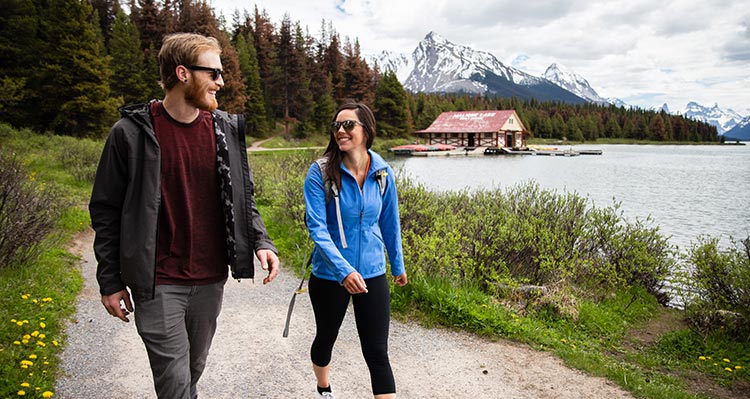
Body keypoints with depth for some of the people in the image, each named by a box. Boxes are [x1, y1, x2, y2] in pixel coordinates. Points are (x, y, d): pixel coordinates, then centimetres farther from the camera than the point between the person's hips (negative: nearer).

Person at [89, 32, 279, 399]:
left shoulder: (226, 129, 2)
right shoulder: (132, 132, -9)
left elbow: (242, 197, 9)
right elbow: (106, 211, -3)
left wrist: (260, 241, -7)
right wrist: (111, 282, -2)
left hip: (211, 280, 4)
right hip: (158, 285, -4)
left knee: (194, 369, 20)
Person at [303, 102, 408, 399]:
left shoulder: (382, 173, -5)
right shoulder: (320, 172, -15)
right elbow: (317, 228, -22)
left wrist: (398, 266, 17)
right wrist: (343, 269, -34)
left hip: (372, 273, 1)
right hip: (330, 275, -1)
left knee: (377, 353, 1)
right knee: (325, 338, 22)